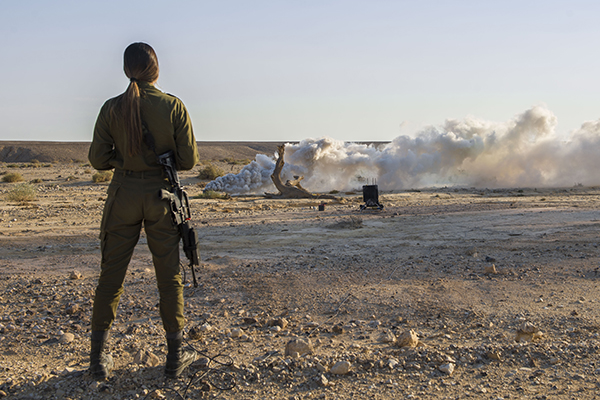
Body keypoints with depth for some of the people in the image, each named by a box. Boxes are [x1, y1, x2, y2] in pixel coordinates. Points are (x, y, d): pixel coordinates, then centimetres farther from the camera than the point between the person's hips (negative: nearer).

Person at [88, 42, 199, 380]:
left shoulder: (112, 108, -4)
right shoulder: (174, 106, -7)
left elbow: (98, 159, -1)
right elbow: (189, 160, -7)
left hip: (124, 195, 1)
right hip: (161, 195, -1)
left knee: (111, 275, 12)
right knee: (169, 276, 10)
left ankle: (99, 357, 19)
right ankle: (175, 356, 18)